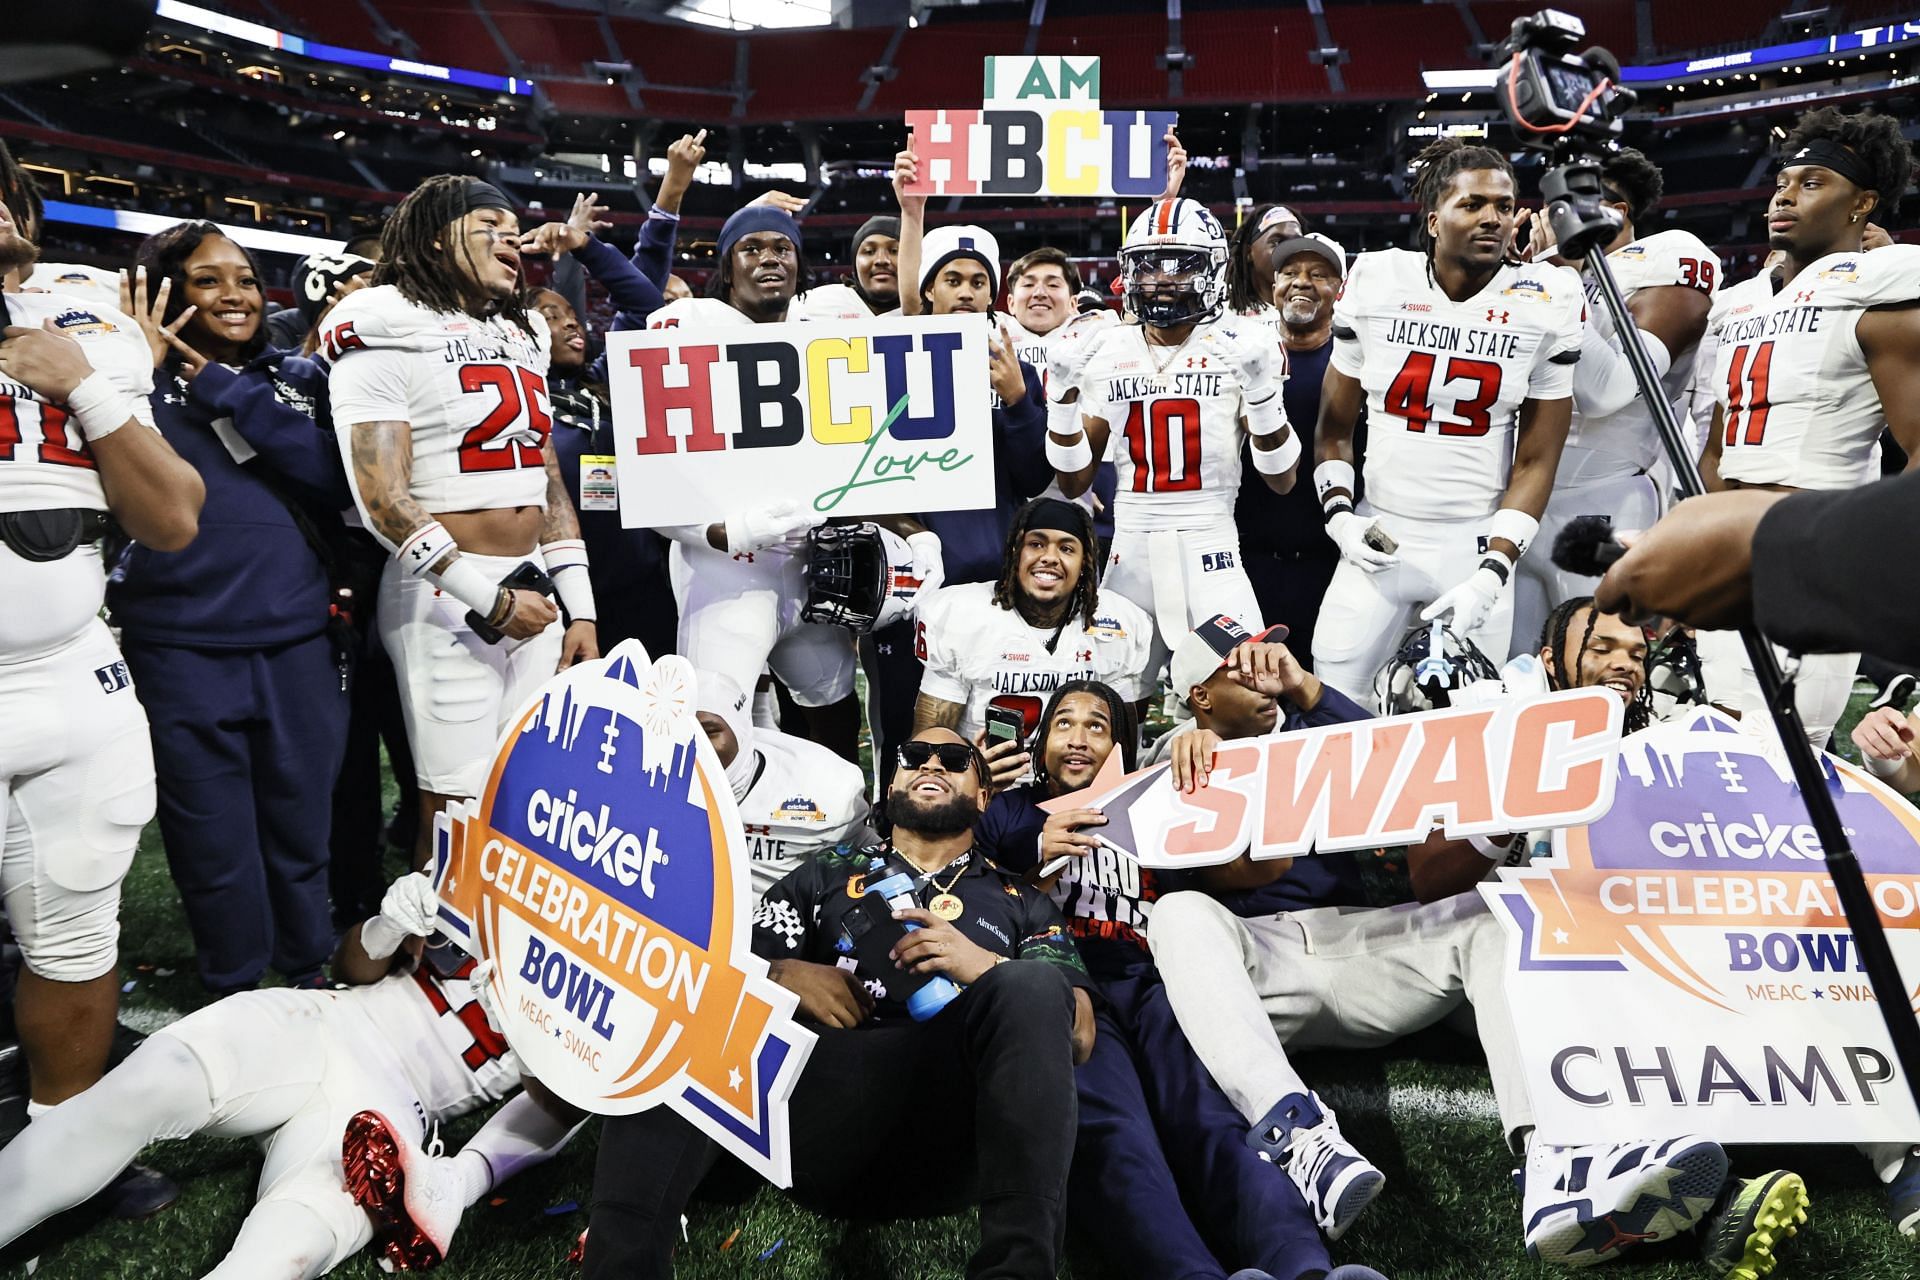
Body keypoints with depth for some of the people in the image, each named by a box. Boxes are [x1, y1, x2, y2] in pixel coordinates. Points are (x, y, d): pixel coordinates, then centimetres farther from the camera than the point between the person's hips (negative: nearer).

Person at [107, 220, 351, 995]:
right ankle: (238, 999, 28)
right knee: (216, 851, 8)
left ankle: (310, 976, 34)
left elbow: (338, 477, -6)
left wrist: (231, 391, -9)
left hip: (300, 645, 2)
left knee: (302, 835, 14)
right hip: (185, 652, -2)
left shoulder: (299, 377, 10)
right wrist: (139, 369, -13)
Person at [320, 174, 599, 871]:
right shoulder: (388, 339, -4)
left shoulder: (522, 339, 18)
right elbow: (383, 501, -13)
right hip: (448, 596, -6)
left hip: (532, 588, 7)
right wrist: (492, 601, -15)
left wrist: (579, 610, 11)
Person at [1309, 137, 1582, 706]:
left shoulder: (1544, 305, -2)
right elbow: (1335, 427, 9)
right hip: (1379, 542, 1)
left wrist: (1490, 576, -10)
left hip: (1476, 546, 0)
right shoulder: (1377, 283, -1)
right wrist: (1340, 518, -6)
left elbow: (1535, 463, -1)